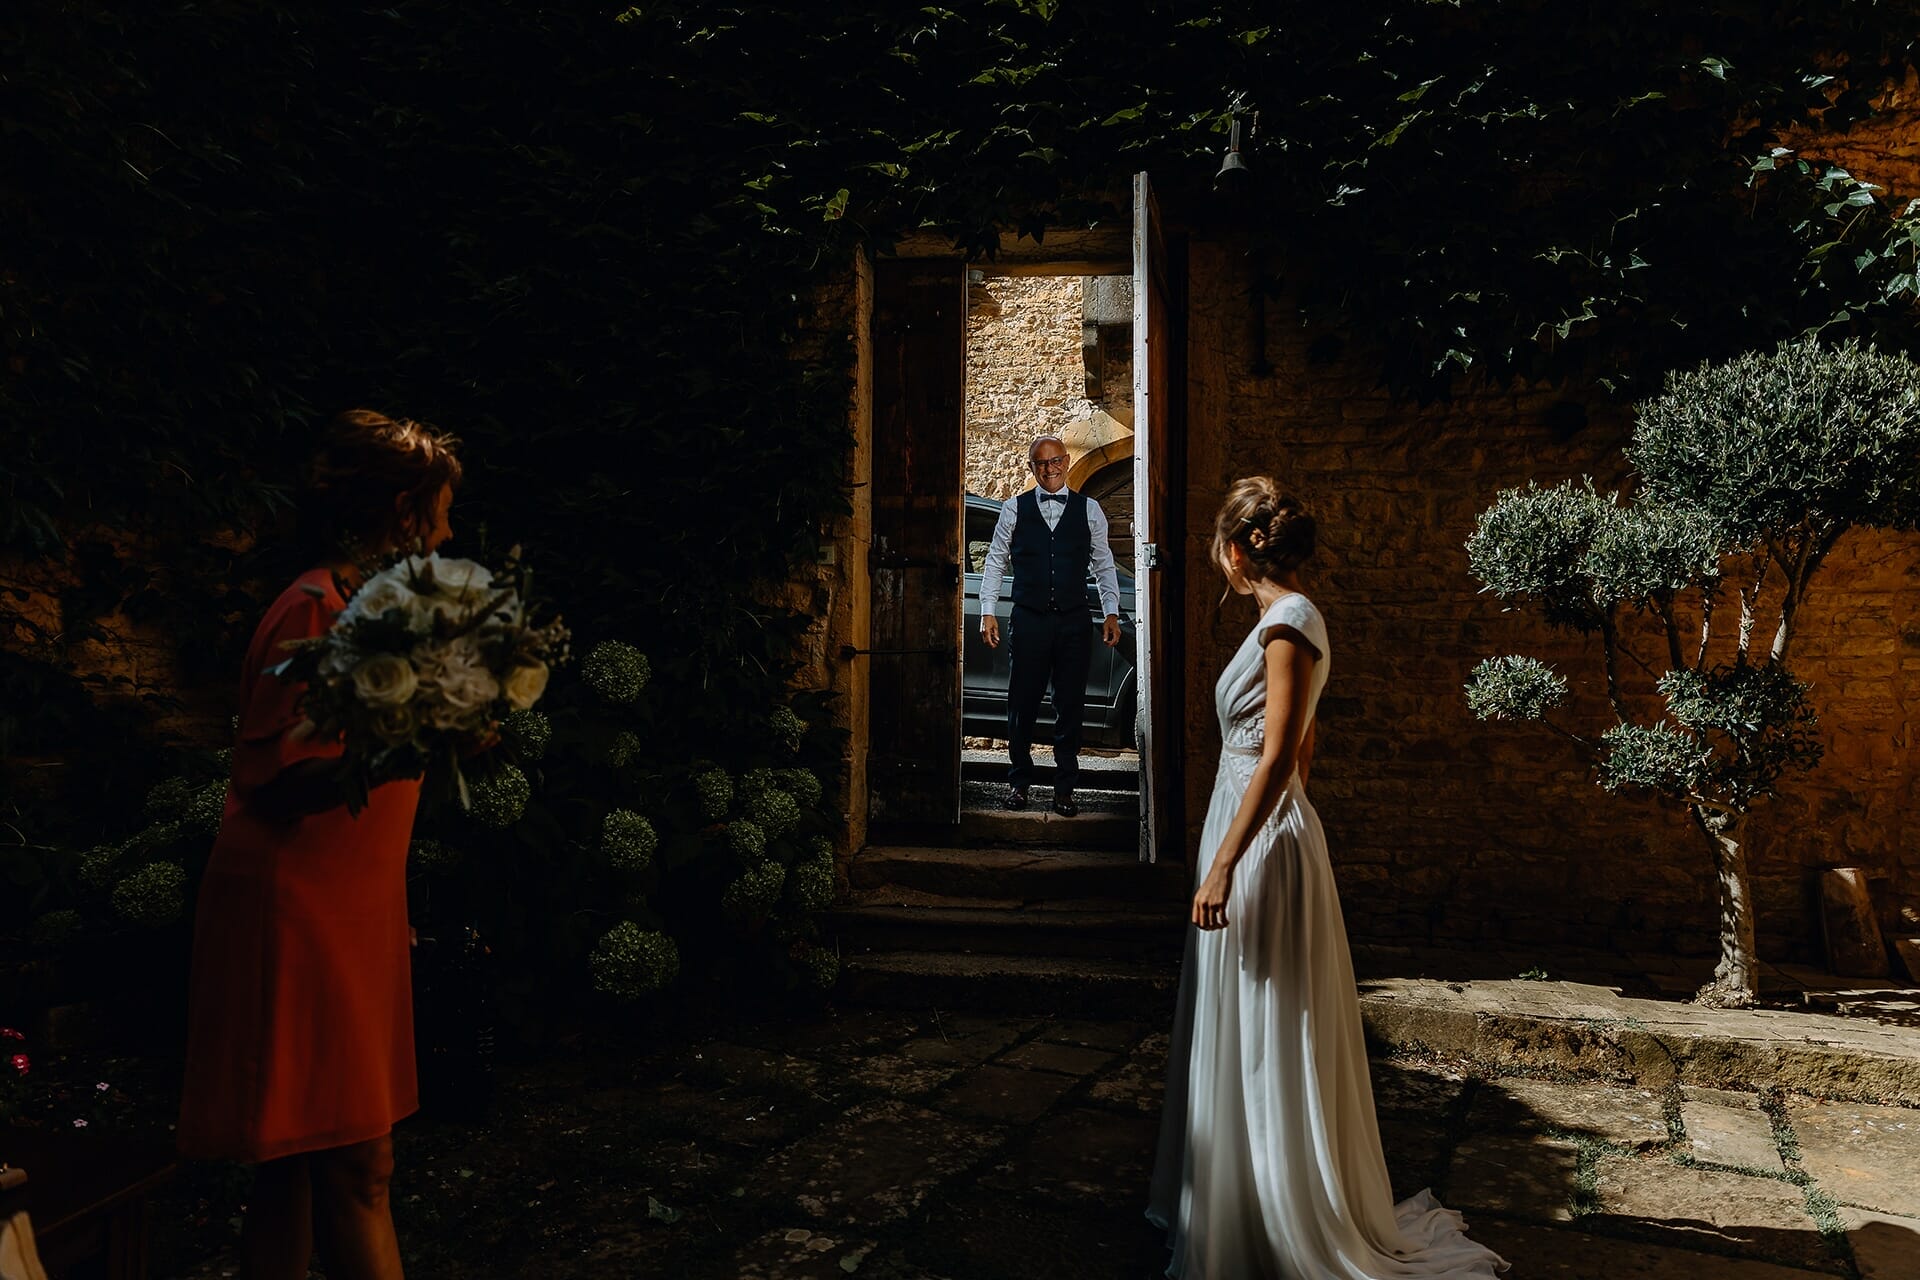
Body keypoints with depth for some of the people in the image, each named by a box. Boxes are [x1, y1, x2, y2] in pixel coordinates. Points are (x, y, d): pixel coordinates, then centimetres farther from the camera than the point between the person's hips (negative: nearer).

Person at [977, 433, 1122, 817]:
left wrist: (1111, 613, 3)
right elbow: (995, 562, 9)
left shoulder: (1089, 509, 7)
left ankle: (1064, 789, 15)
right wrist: (988, 612, 2)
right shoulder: (1014, 508, 5)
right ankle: (1019, 782, 20)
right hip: (1028, 620, 0)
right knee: (1022, 706, 5)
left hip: (1074, 623, 1)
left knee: (1070, 708, 5)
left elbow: (1104, 565, 11)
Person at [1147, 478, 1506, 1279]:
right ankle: (1233, 1206, 32)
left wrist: (1223, 866, -23)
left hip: (1263, 843, -10)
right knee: (1238, 1042, 18)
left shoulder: (1288, 623, -16)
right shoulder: (1287, 622, 12)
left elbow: (1278, 759, -22)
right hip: (1261, 831, 10)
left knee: (1264, 1048, 1)